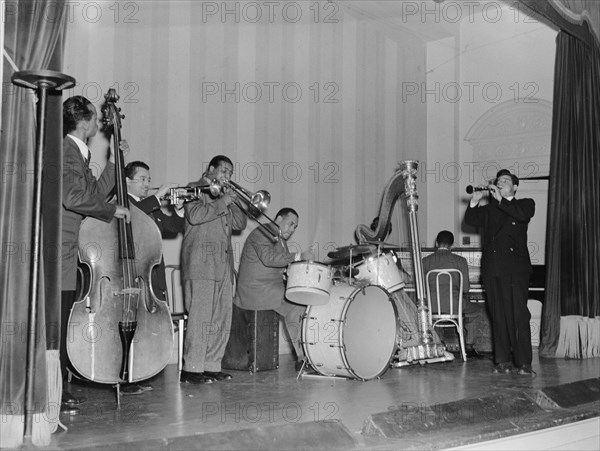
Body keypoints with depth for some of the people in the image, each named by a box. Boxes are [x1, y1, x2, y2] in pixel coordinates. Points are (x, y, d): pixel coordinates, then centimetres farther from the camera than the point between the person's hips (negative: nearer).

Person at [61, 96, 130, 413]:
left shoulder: (79, 155, 19)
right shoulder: (66, 151, -10)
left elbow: (95, 193, 24)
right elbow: (74, 197, -21)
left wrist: (113, 161, 21)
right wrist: (113, 210, -10)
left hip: (68, 251, 10)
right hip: (57, 249, -10)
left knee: (63, 323, 10)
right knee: (56, 323, -8)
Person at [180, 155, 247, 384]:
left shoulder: (224, 195, 27)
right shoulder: (196, 189, 5)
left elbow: (240, 224, 18)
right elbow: (194, 215, -14)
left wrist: (233, 200, 5)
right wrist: (221, 202, -10)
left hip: (223, 266, 8)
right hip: (201, 263, -8)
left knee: (222, 319, 4)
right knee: (200, 317, -11)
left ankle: (212, 366, 10)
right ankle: (191, 369, -9)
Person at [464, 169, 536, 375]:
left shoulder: (525, 204, 14)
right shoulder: (488, 210, 22)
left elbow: (523, 215, -8)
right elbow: (470, 220, 7)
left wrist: (501, 199, -11)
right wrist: (474, 203, -10)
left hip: (515, 267, -3)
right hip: (492, 269, 3)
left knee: (518, 315, -10)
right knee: (498, 316, 2)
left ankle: (523, 362, -10)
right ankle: (503, 361, 7)